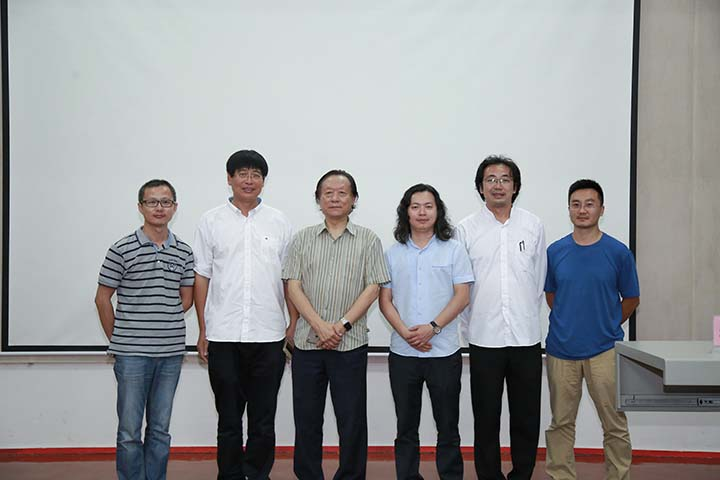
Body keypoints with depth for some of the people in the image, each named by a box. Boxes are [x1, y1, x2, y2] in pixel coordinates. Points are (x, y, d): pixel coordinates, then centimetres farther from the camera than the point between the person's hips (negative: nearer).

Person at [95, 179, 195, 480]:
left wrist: (164, 327, 7)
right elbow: (102, 298, 1)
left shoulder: (184, 252, 6)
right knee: (130, 431, 4)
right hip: (132, 353, -3)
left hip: (171, 352, 3)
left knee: (160, 429, 13)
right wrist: (117, 340, 3)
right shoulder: (122, 250, -4)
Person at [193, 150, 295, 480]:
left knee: (264, 421, 8)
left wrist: (294, 325, 3)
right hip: (223, 337, 0)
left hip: (268, 337, 1)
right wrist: (202, 331, 3)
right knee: (228, 421, 9)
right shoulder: (211, 221, 5)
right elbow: (202, 277, 6)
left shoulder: (279, 222, 7)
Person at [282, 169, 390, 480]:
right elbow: (293, 286, 2)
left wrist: (342, 326, -12)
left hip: (350, 343, -1)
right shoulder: (303, 239, 9)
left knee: (352, 419, 4)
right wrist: (320, 326, -11)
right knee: (306, 418, 9)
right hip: (307, 341, 2)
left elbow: (373, 288, -2)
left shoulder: (368, 240, 5)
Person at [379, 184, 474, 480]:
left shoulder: (454, 250, 3)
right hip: (402, 353, 2)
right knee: (406, 427, 11)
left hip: (444, 352, -2)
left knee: (448, 426, 6)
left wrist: (432, 328, -15)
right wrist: (405, 332, -11)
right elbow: (385, 300, 5)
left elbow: (462, 297, -3)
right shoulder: (393, 254, 9)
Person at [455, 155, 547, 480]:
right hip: (484, 339, -1)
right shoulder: (467, 229, 2)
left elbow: (539, 280, 12)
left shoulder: (533, 226, 6)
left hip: (526, 337, 1)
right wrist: (472, 325, 3)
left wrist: (526, 317, 12)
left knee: (526, 417, 8)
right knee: (486, 419, 7)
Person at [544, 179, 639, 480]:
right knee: (561, 423, 11)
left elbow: (630, 299, 7)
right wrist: (567, 325, 11)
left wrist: (606, 328, 8)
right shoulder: (555, 251, 2)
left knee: (615, 425, 5)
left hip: (604, 350, -2)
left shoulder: (619, 252, -3)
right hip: (561, 350, 2)